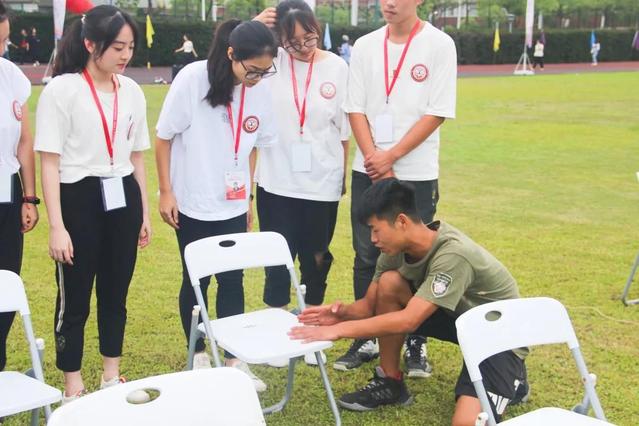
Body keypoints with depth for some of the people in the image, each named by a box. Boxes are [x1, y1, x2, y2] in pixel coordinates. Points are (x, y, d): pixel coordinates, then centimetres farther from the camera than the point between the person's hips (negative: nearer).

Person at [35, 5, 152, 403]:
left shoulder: (132, 90, 7)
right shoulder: (61, 90, -9)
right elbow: (50, 163, -11)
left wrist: (144, 212, 14)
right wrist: (57, 226, -15)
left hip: (123, 199, 5)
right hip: (80, 200, -5)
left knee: (116, 294, 13)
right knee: (75, 299, 4)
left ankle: (112, 376, 30)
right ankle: (73, 387, 19)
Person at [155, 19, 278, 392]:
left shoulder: (261, 91, -6)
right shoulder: (192, 79, -16)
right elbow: (165, 137, -7)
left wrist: (249, 197, 13)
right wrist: (166, 191, -8)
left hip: (234, 206, 3)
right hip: (193, 204, -3)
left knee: (232, 281, 6)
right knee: (196, 280, 10)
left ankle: (234, 358, 18)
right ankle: (198, 354, 27)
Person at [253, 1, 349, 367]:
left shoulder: (337, 68, -2)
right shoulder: (272, 61, -3)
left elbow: (344, 129, 3)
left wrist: (344, 177, 5)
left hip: (322, 183, 1)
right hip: (277, 182, 0)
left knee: (316, 259, 13)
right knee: (278, 260, 7)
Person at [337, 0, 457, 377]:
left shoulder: (440, 45, -5)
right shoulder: (365, 46, 5)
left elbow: (437, 113, -10)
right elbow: (356, 108, 3)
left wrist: (391, 157, -13)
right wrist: (373, 158, -10)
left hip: (417, 174, -3)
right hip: (368, 172, 3)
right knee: (366, 258, 9)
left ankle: (416, 344, 16)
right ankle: (366, 339, 21)